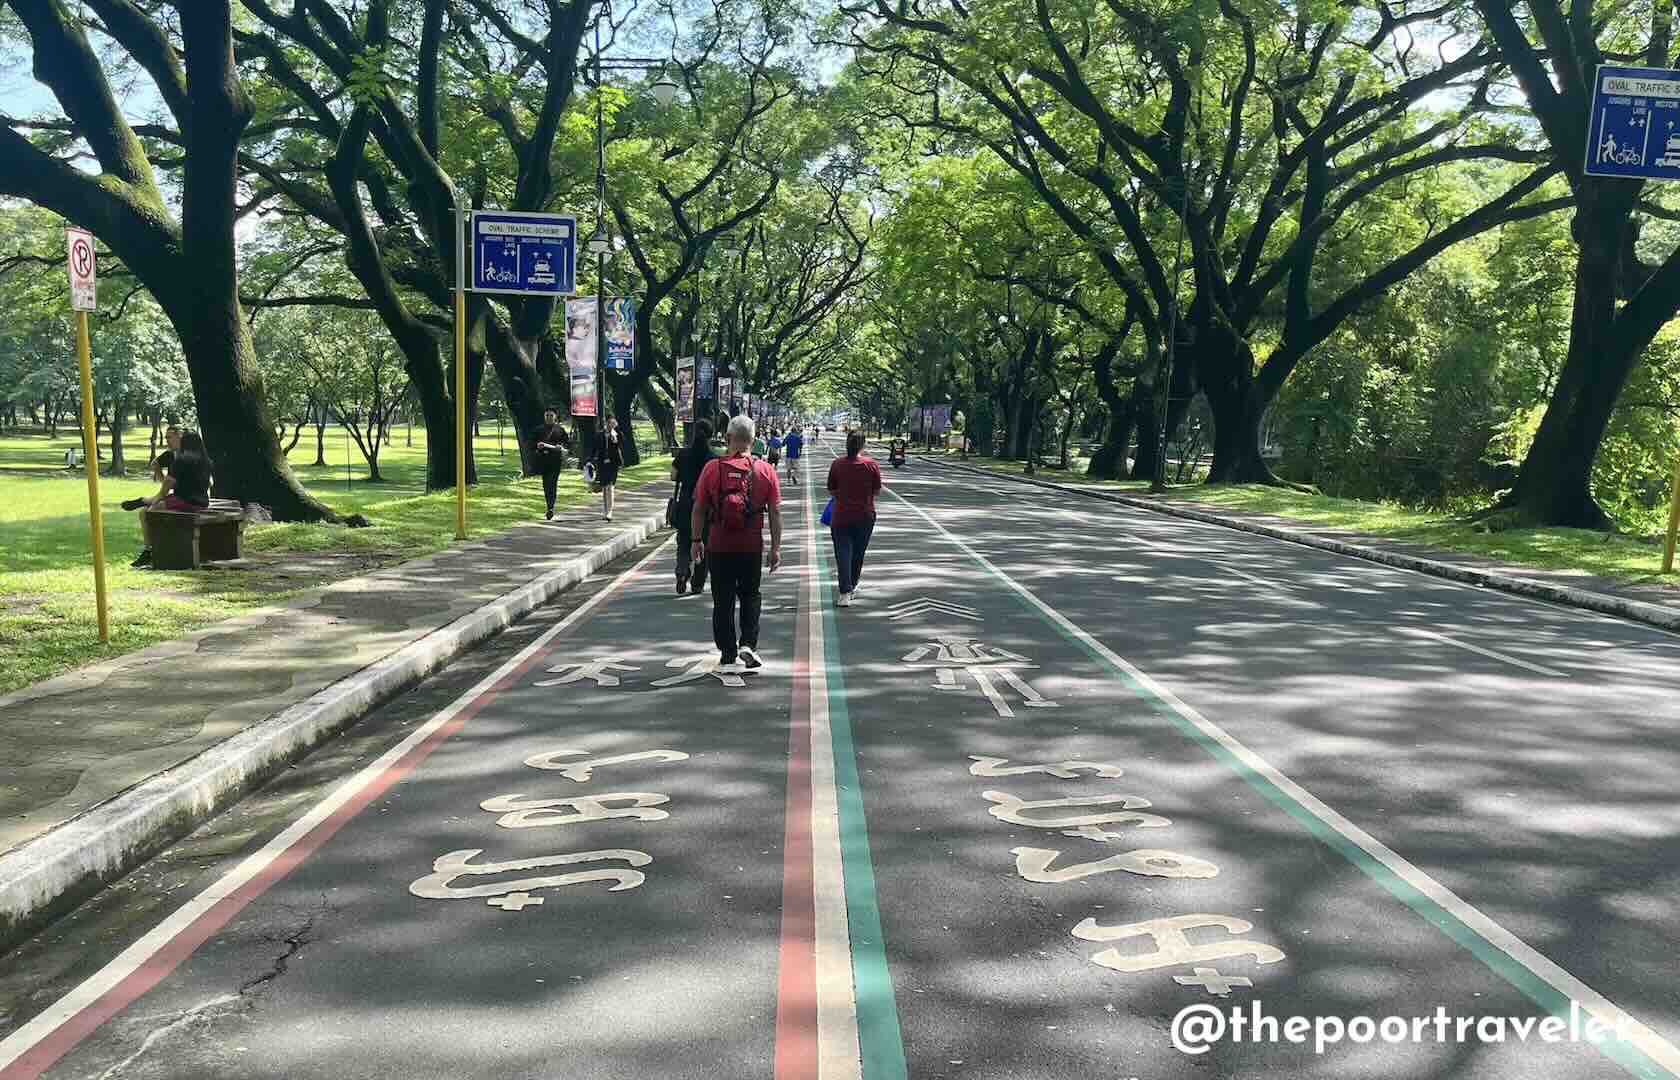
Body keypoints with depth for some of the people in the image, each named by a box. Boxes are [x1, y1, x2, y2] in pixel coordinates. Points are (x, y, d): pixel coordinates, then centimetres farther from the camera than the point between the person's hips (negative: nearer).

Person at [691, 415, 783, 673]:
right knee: (750, 596, 20)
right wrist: (776, 548, 4)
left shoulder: (712, 468, -6)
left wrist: (696, 540, 8)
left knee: (723, 601, 8)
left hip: (719, 545, -1)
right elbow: (775, 513, -3)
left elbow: (699, 508, -3)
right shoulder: (765, 471, -3)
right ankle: (748, 644, 5)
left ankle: (728, 656, 11)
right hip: (752, 546, 1)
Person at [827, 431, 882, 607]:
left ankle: (845, 592, -13)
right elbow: (877, 491, -2)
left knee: (843, 553, -1)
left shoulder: (837, 464, -7)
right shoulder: (871, 464, -8)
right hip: (865, 515, 1)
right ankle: (852, 586, 32)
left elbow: (831, 490, 0)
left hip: (841, 515, -1)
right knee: (858, 553, 17)